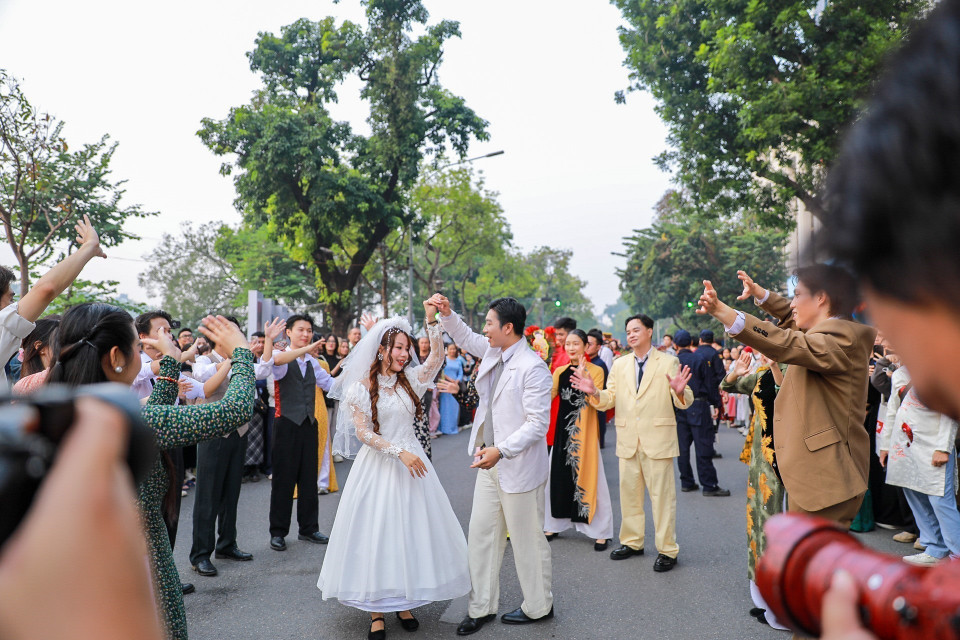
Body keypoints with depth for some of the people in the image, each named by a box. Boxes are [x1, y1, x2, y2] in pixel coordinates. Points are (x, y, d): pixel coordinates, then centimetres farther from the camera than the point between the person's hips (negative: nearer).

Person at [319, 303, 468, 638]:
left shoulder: (410, 380, 6)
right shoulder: (362, 386, -5)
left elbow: (438, 357, -5)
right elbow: (363, 433, -10)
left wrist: (431, 320, -13)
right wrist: (399, 452, -17)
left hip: (411, 459, 4)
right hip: (378, 465, -4)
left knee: (411, 529, 7)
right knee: (377, 530, 1)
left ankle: (404, 601, 21)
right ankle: (377, 609, 12)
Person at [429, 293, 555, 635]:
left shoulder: (532, 367, -21)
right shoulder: (493, 353, 5)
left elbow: (538, 423, -23)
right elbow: (465, 338, 25)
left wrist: (501, 450, -28)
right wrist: (447, 313, 9)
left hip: (519, 466, -8)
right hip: (490, 465, 8)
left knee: (527, 540, 8)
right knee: (480, 535, 12)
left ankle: (538, 607, 29)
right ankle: (481, 607, 26)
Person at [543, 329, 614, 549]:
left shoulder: (595, 370, -3)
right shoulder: (560, 371, 9)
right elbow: (548, 396, -3)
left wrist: (584, 378, -25)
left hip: (585, 432, -4)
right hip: (563, 429, 4)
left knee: (589, 478, -2)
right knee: (558, 475, 9)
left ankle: (601, 532, 8)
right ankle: (553, 525, 23)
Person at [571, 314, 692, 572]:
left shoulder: (669, 362, 0)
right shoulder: (619, 365, 11)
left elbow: (684, 402, -3)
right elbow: (608, 400, 8)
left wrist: (680, 391, -27)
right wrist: (594, 392, -13)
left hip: (657, 439, -4)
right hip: (627, 441, 4)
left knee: (662, 495, 1)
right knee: (629, 493, 13)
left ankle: (667, 550, 12)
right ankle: (632, 542, 29)